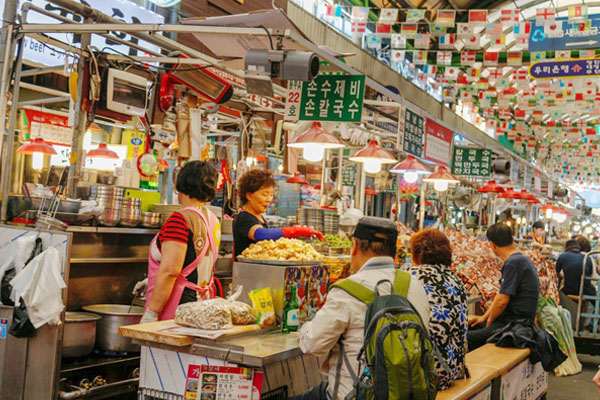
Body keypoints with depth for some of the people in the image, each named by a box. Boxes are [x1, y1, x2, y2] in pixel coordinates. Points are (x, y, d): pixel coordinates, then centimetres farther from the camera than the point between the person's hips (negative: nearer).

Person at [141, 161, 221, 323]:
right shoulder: (213, 220, 11)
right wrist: (151, 281, 28)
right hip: (203, 303, 8)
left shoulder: (179, 220, -14)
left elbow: (169, 271, -20)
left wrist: (150, 314, -16)